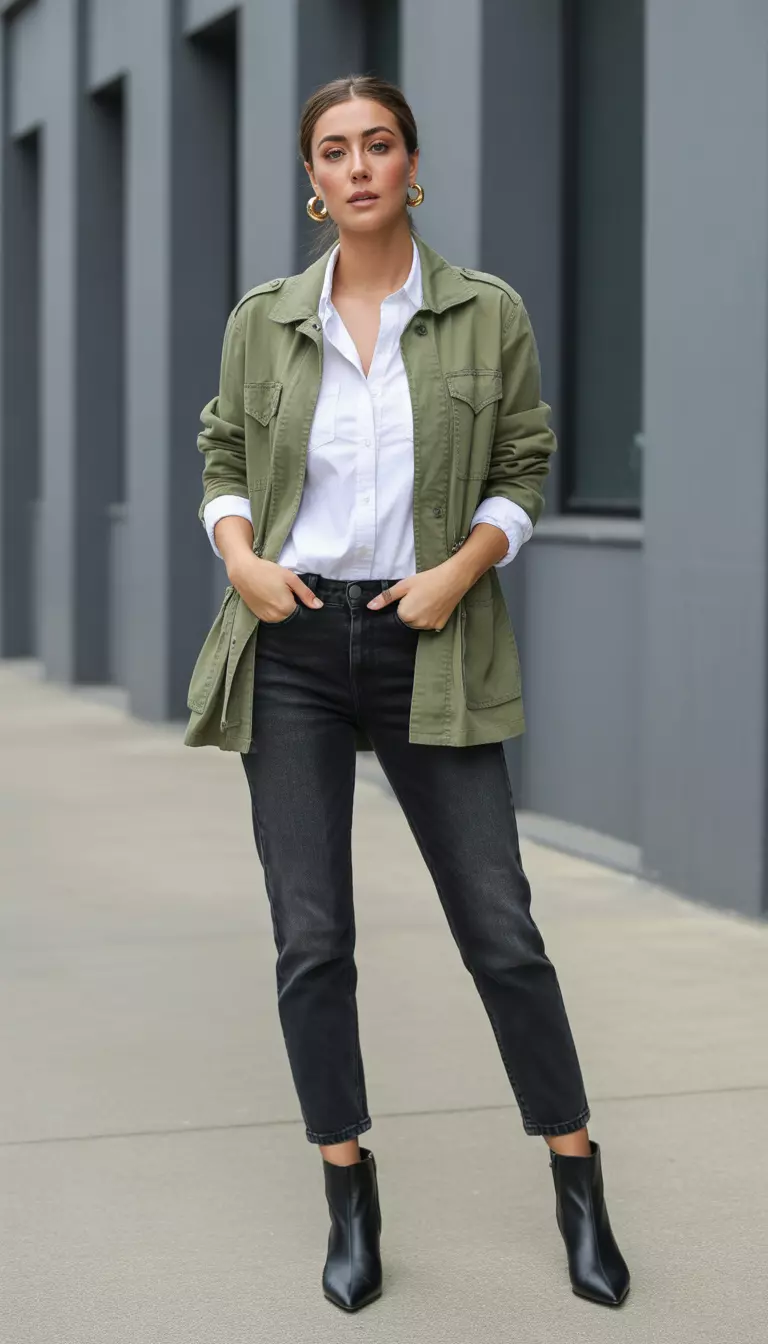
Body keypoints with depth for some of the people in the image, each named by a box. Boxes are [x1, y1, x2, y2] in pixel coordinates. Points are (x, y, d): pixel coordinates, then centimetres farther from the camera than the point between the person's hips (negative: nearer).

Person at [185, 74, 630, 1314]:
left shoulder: (488, 314, 0)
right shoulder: (263, 321, 5)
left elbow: (523, 466, 5)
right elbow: (223, 457, 13)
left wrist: (463, 567, -11)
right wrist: (242, 557, -5)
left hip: (430, 647, -1)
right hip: (293, 644, 2)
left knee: (501, 928, 0)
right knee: (311, 938, 2)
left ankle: (580, 1187, 15)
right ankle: (350, 1200, 14)